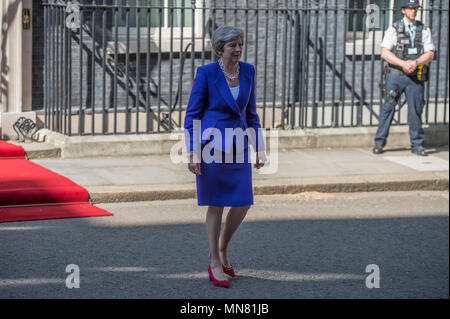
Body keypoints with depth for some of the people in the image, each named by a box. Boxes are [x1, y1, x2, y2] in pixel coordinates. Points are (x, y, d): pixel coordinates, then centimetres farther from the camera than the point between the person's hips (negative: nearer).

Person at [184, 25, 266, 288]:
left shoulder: (248, 71, 3)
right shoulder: (206, 73, -11)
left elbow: (251, 112, 12)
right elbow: (192, 115, -7)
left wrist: (259, 148, 9)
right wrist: (193, 153, -12)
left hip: (238, 146, 5)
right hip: (212, 145, -5)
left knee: (243, 203, 2)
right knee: (217, 205, 0)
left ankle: (221, 248, 26)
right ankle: (215, 264, 11)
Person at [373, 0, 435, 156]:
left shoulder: (424, 30, 9)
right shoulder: (394, 29, 2)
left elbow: (430, 54, 2)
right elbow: (384, 53, -7)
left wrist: (415, 62, -17)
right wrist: (403, 64, -19)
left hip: (415, 78, 2)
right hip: (396, 75, -2)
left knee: (416, 110, 2)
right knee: (388, 107, -7)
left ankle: (417, 145, 12)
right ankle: (379, 143, 0)